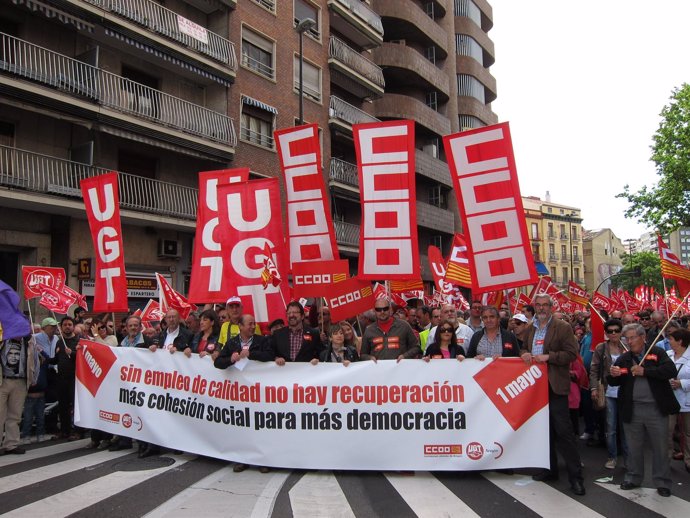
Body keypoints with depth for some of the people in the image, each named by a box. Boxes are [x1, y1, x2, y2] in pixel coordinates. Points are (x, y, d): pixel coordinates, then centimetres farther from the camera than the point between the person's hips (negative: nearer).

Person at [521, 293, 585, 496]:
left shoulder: (563, 327, -4)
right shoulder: (531, 329, 13)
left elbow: (571, 354, -10)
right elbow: (525, 348, 22)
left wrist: (548, 356, -18)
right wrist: (525, 354, 0)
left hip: (555, 386, -6)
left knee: (563, 430, -6)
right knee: (544, 429, 14)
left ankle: (575, 475, 2)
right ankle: (550, 468, 26)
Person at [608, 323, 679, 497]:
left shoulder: (657, 353, -1)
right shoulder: (623, 359, 7)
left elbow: (671, 371, -16)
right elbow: (613, 383, 5)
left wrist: (644, 371, -20)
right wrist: (613, 375, -18)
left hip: (656, 409, -2)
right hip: (632, 409, 3)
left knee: (660, 447, 8)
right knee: (634, 447, 13)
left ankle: (662, 482, 22)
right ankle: (633, 478, 28)